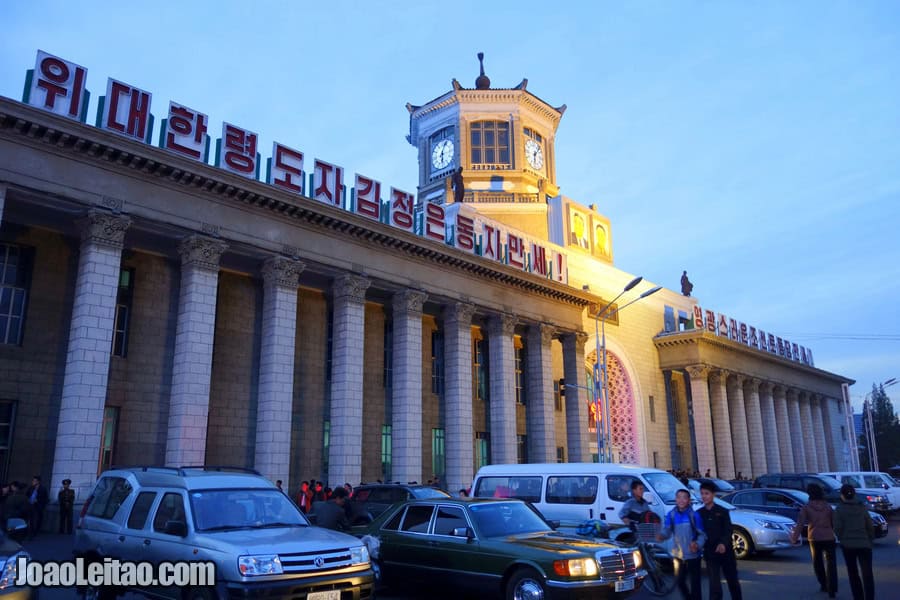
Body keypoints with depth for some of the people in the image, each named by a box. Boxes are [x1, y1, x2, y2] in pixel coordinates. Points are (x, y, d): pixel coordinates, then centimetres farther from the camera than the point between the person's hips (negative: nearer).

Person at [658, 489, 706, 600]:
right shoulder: (671, 515, -3)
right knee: (680, 582, 16)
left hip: (693, 555, -3)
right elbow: (666, 531, -2)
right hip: (678, 555, 3)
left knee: (695, 584, 4)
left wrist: (698, 544, -24)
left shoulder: (694, 515, -11)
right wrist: (661, 536, -24)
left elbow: (702, 534, -7)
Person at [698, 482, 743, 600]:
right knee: (714, 585, -4)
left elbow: (728, 531, -10)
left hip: (726, 552, 0)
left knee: (733, 582, 15)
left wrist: (723, 543, -29)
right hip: (710, 554, 0)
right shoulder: (698, 513, 2)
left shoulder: (722, 512, -2)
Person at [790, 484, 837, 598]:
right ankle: (832, 589, -10)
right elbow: (834, 522, 5)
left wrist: (795, 537, -1)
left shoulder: (806, 508, -3)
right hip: (828, 537, 1)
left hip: (814, 538, -1)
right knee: (830, 563, -1)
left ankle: (824, 585, 26)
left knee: (817, 562, 18)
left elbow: (800, 524, -7)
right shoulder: (828, 506, 3)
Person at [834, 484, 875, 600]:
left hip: (848, 545, -1)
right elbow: (870, 527, 5)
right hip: (864, 544, 1)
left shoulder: (840, 509, -5)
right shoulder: (862, 507, 2)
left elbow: (837, 528, -9)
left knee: (853, 574, 13)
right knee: (867, 574, -3)